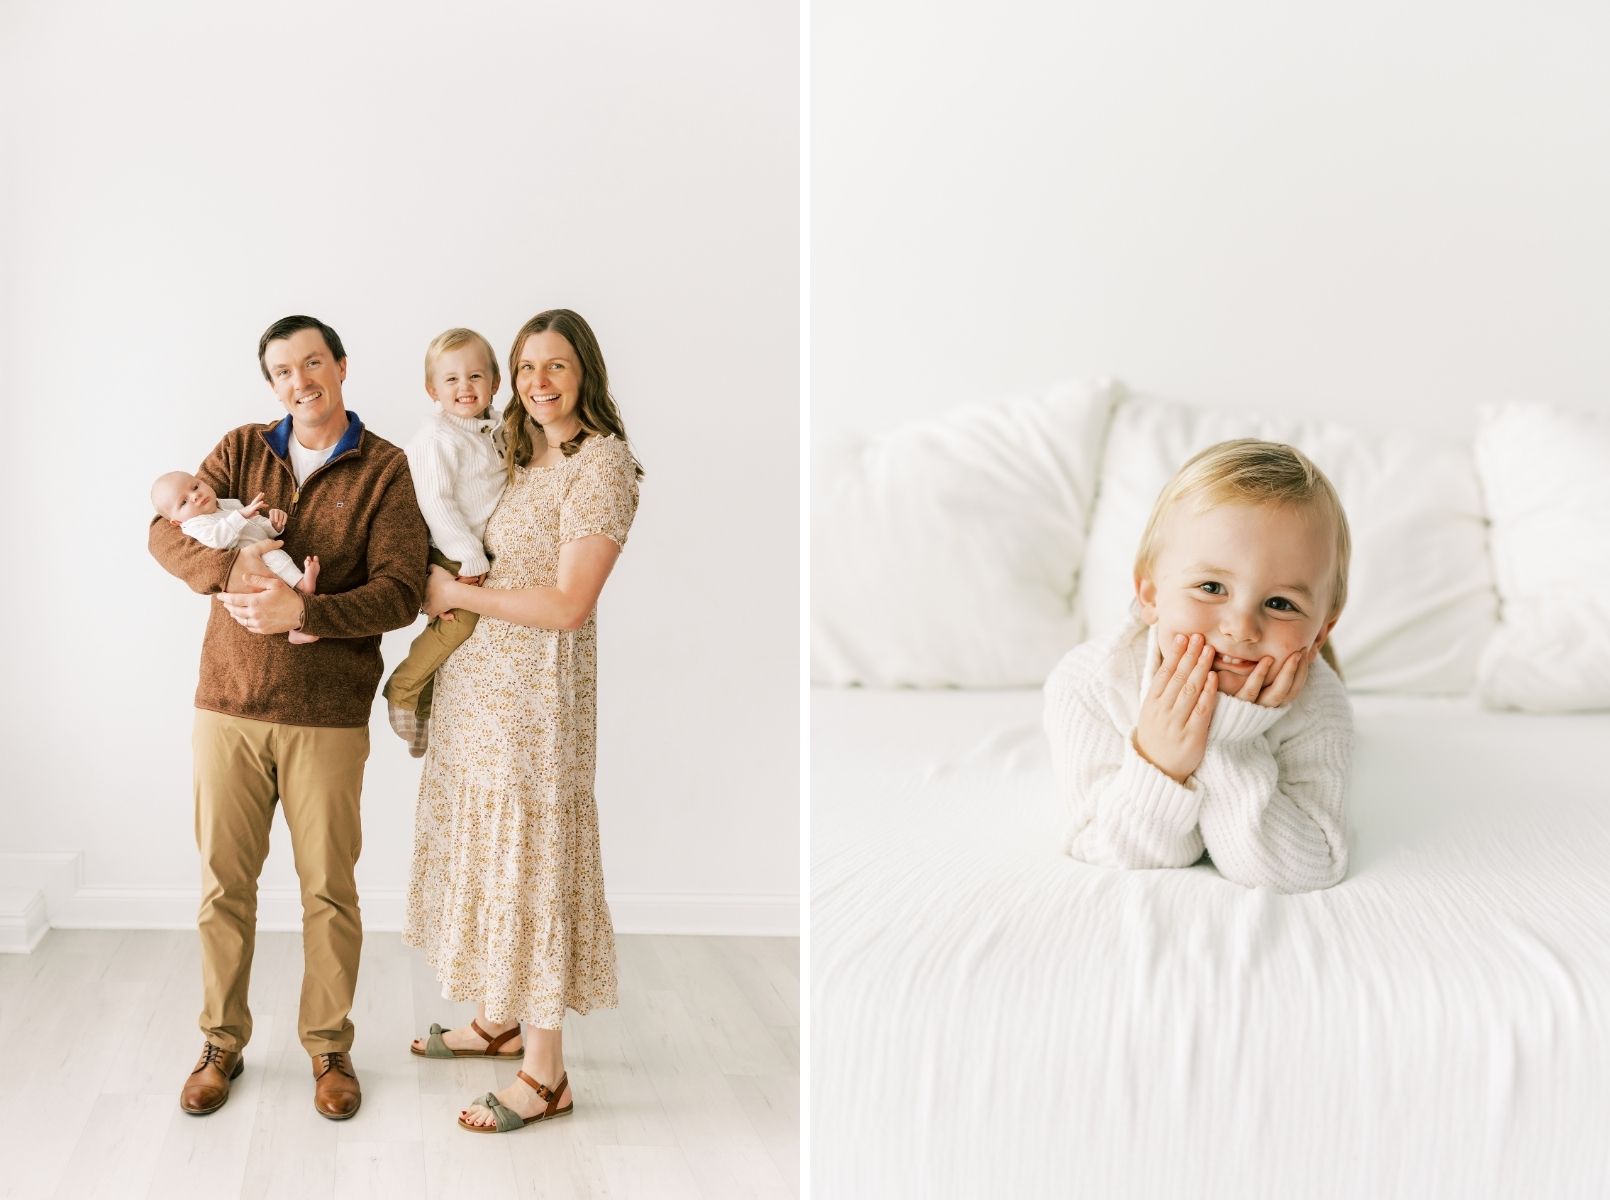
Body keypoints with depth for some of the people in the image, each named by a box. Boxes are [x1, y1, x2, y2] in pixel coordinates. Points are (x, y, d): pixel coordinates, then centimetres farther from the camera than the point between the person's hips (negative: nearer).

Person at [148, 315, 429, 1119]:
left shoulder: (384, 470, -4)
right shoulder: (241, 450, 6)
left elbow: (399, 593, -11)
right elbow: (167, 532, -5)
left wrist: (302, 609, -25)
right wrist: (230, 568, -24)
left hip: (329, 714, -2)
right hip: (229, 703, 2)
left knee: (328, 888, 6)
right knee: (224, 881, 9)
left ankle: (329, 1047, 22)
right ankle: (222, 1044, 24)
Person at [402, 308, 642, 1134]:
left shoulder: (601, 464, -15)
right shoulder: (519, 457, 12)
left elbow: (568, 604, -20)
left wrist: (460, 596, -13)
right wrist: (442, 590, 2)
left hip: (536, 688, -8)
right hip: (475, 680, 9)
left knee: (533, 858, -3)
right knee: (487, 848, 16)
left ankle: (544, 1075, 7)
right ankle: (500, 1021, 33)